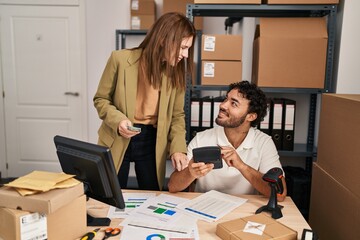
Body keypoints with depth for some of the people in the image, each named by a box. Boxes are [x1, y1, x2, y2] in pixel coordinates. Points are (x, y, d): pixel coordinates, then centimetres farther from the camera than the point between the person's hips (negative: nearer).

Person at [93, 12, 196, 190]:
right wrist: (117, 120, -21)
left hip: (152, 142, 2)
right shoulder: (121, 59, -14)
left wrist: (178, 148, -11)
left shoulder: (176, 71, -5)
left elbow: (177, 115, 3)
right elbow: (101, 99, -3)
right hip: (117, 142, -2)